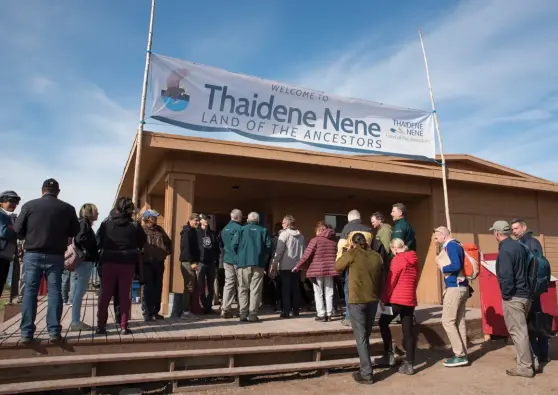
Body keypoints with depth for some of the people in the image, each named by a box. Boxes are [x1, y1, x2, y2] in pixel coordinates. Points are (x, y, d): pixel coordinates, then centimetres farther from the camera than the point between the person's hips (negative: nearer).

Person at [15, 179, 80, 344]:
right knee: (54, 291, 4)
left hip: (32, 254, 0)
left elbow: (18, 230, 0)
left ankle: (26, 333, 5)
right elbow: (74, 232, 6)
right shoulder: (67, 208, 0)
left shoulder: (29, 205, -1)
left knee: (30, 291, 6)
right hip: (56, 256, 0)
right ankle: (54, 331, 2)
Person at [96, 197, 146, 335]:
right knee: (125, 295, 4)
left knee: (105, 295, 9)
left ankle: (100, 325, 11)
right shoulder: (135, 226, -5)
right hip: (128, 264, -1)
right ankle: (123, 326, 5)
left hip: (108, 262, 1)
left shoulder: (106, 224, -3)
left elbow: (98, 243, 1)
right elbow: (143, 242, 6)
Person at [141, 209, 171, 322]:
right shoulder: (142, 230, -4)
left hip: (159, 262, 6)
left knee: (158, 287, 10)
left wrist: (167, 251, 14)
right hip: (147, 263, -6)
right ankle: (147, 313, 4)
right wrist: (141, 254, -13)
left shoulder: (159, 229, 15)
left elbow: (168, 242, 24)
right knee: (148, 288, -3)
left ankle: (155, 312, 20)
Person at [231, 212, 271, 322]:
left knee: (243, 289, 7)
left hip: (243, 263, 0)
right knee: (255, 289, 3)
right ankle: (253, 314, 0)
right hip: (259, 263, 0)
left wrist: (239, 255, 12)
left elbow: (234, 244, -4)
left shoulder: (242, 229, 6)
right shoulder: (263, 230, 8)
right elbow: (268, 246, -1)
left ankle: (243, 313, 4)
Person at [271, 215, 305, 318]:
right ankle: (296, 310, 15)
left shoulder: (284, 234, -7)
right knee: (295, 289, 11)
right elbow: (303, 251, 11)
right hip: (297, 266, 5)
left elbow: (279, 251, -12)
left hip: (285, 266, -5)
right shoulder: (300, 235, 9)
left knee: (286, 289, 1)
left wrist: (274, 264, -8)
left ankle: (286, 311, 1)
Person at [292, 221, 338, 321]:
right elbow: (336, 255, 10)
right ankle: (329, 314, 13)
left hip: (317, 270, -4)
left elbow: (306, 255, -9)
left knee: (318, 293, 5)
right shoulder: (333, 241, 8)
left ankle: (321, 314, 5)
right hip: (330, 270, 4)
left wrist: (298, 266, -3)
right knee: (329, 293, 10)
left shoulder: (315, 240, -7)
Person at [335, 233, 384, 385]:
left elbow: (338, 267, 5)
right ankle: (365, 366, 30)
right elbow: (381, 280, 11)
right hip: (373, 300, 5)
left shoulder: (352, 254, -10)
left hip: (357, 300, -5)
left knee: (361, 337, 0)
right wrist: (379, 296, 22)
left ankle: (366, 374, -1)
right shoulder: (377, 256, 4)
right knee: (366, 335, 19)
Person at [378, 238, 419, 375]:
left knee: (383, 323, 11)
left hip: (397, 299, -6)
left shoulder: (397, 259, -10)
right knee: (408, 331, 7)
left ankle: (389, 355, 10)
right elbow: (415, 280, 17)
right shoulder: (414, 260, 11)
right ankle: (409, 364, 7)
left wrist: (384, 299, -6)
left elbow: (391, 281, -12)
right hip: (410, 300, 7)